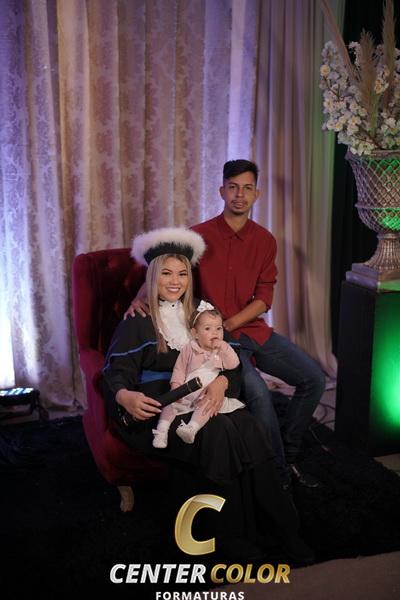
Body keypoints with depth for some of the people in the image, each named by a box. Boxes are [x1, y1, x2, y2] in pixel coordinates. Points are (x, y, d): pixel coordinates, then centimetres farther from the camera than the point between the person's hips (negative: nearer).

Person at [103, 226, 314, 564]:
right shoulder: (137, 322, 5)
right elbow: (117, 371, -5)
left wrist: (222, 381, -15)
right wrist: (124, 397, -30)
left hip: (200, 401, 4)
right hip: (155, 409, -3)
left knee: (248, 428, -28)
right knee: (219, 433, -32)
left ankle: (280, 527, -19)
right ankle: (236, 535, -18)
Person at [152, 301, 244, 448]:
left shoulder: (223, 349, 12)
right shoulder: (189, 349, 10)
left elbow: (233, 364, -5)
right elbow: (179, 369, 7)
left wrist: (222, 347, -8)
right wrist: (176, 387, -8)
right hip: (188, 389, 2)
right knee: (171, 401, -20)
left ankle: (192, 427, -46)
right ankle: (162, 430, -18)